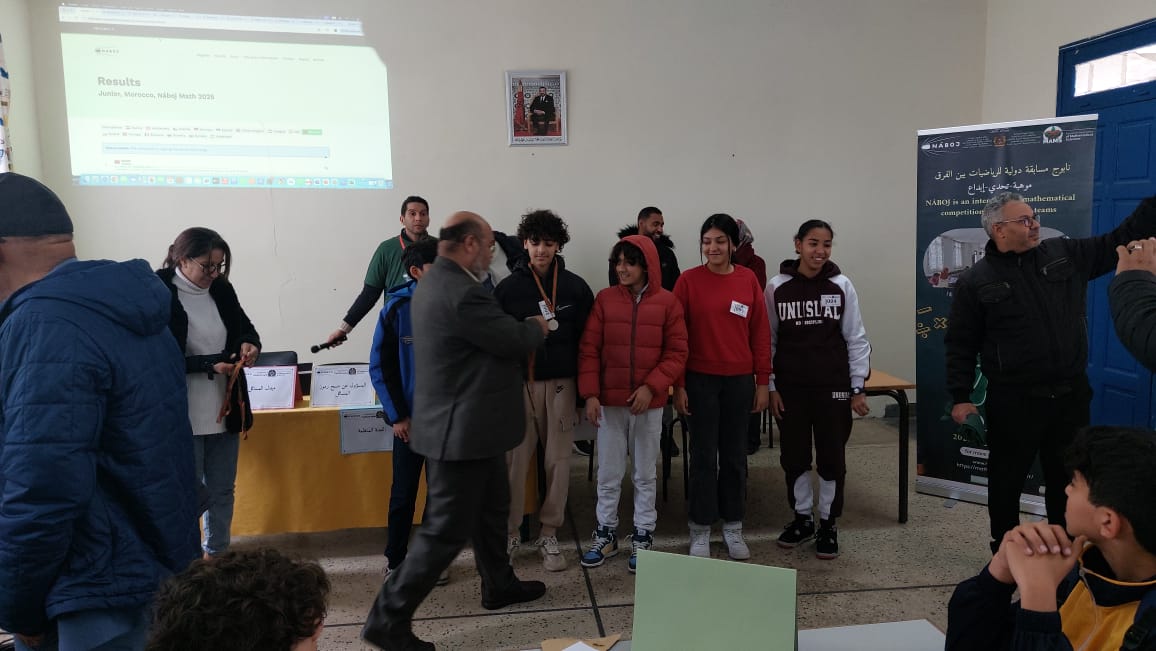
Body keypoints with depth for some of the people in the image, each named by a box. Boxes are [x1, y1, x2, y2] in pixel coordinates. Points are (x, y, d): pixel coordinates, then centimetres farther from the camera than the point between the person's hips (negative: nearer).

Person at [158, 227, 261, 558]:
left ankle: (217, 556, 33)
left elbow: (246, 328, 15)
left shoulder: (222, 289, 2)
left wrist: (249, 345, -7)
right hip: (182, 415, -5)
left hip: (225, 410, 6)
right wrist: (210, 365, -24)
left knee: (222, 491, 16)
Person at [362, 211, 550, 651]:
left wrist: (525, 329, 8)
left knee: (491, 508, 25)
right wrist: (538, 326, 4)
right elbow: (516, 341, -17)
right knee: (447, 529, 0)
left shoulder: (434, 283, 8)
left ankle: (499, 584, 42)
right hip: (463, 428, -11)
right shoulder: (462, 293, -26)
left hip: (465, 423, 11)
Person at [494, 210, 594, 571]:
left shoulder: (576, 287, 2)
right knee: (515, 460, 3)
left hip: (561, 384, 1)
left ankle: (549, 535, 20)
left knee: (558, 460, 6)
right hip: (519, 384, 0)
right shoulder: (508, 288, 0)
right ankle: (510, 533, 19)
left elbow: (587, 339, 3)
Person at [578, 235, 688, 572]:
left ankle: (643, 537, 24)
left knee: (645, 473, 11)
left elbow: (677, 353, -3)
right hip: (609, 401, 1)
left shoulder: (667, 302, -3)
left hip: (650, 402, -1)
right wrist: (590, 394, -8)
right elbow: (589, 349, -1)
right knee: (608, 473, 10)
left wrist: (650, 386, -14)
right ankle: (606, 534, 25)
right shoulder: (605, 299, 0)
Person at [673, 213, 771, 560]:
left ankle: (733, 527, 25)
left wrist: (762, 382, 3)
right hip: (701, 379, -2)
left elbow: (760, 333, 4)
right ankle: (700, 530, 18)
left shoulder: (749, 280, 1)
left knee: (735, 454, 11)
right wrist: (678, 384, -6)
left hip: (740, 380, 2)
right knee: (704, 455, 5)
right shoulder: (688, 280, -5)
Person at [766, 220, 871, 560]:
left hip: (833, 388, 0)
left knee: (832, 457, 6)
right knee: (794, 456, 10)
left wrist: (858, 388, -1)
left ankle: (828, 523, 24)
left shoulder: (842, 286, -2)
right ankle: (802, 518, 29)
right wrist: (770, 386, 0)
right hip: (791, 388, 1)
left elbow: (856, 340, 2)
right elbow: (768, 340, 3)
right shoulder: (777, 287, -2)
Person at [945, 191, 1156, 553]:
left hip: (1071, 395, 4)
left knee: (1068, 478, 17)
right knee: (1007, 479, 10)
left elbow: (1121, 241, 8)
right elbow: (960, 344, -6)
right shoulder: (976, 281, -6)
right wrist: (960, 397, -11)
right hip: (1013, 401, -3)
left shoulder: (1066, 253, 4)